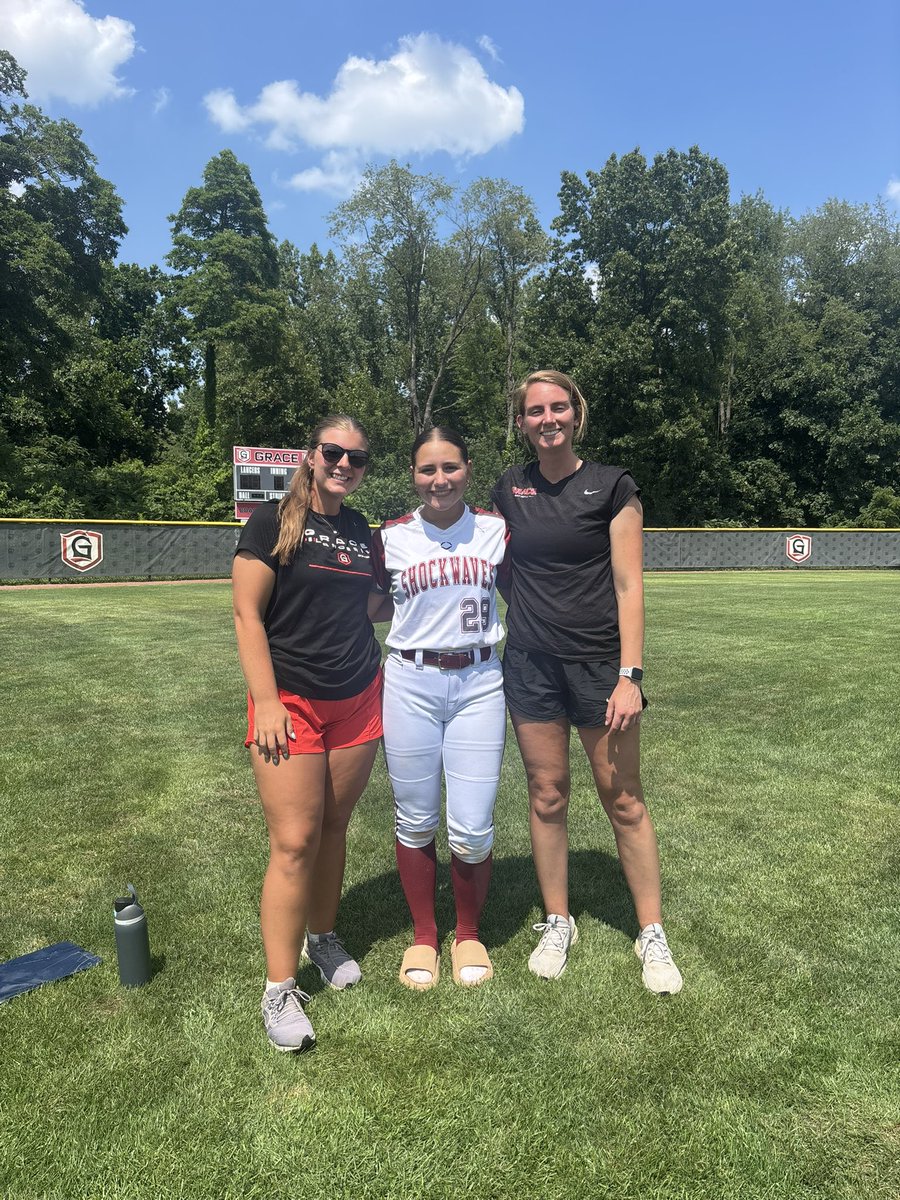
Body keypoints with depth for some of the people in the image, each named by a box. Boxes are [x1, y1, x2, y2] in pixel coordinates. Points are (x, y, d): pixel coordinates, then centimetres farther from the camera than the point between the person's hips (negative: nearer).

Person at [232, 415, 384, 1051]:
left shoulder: (360, 529, 11)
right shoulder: (273, 522, -5)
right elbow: (248, 616, -9)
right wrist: (266, 702, -14)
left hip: (359, 700, 5)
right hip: (292, 701, -5)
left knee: (333, 826, 14)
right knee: (294, 842, -4)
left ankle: (323, 936, 35)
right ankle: (280, 990, 9)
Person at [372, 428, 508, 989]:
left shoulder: (496, 529, 2)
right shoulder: (391, 537, 1)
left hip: (479, 683, 0)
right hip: (411, 684, 1)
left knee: (472, 829, 0)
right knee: (416, 822, 10)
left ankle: (469, 935, 28)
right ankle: (423, 936, 33)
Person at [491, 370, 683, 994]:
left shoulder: (612, 487, -4)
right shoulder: (508, 489, 7)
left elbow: (628, 585, -7)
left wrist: (630, 675, -12)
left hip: (599, 662, -3)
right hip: (531, 663, 3)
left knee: (624, 801, 5)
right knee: (547, 797, 11)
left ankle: (652, 934, 23)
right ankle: (558, 924, 29)